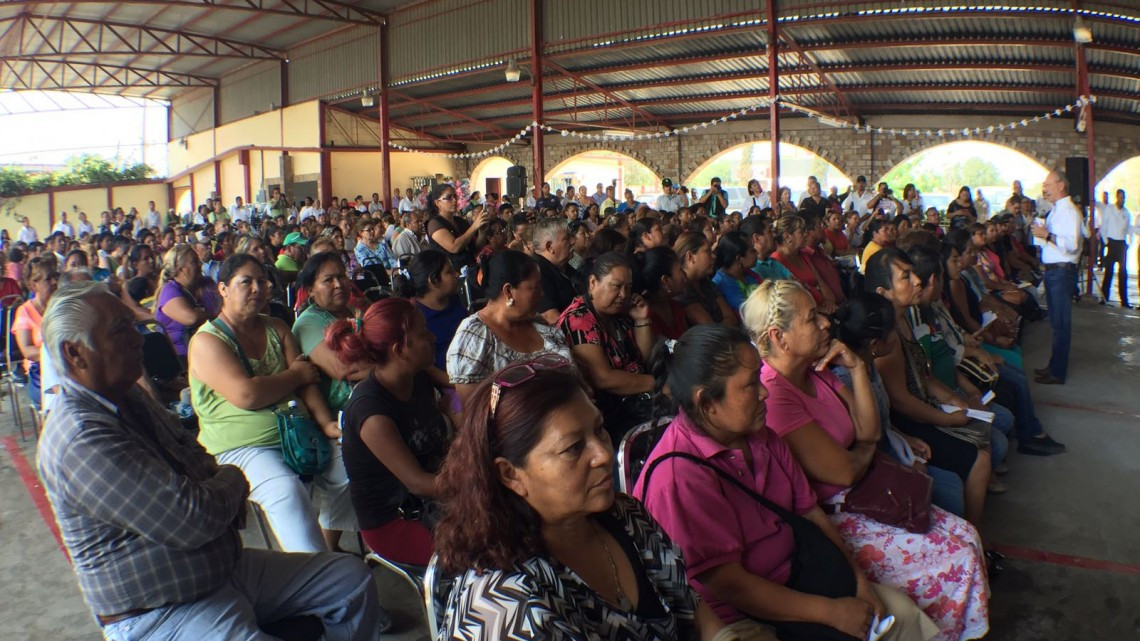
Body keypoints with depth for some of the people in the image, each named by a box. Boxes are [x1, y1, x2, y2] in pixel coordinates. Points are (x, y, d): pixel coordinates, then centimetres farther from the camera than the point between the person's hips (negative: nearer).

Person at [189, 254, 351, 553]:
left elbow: (306, 378, 4)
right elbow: (246, 395, -21)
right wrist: (295, 374, -6)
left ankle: (329, 547, 11)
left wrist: (325, 422, -12)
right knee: (286, 490, -32)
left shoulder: (277, 328, 14)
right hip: (241, 447, -6)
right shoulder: (207, 340, -8)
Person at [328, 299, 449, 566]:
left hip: (429, 505, 8)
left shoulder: (419, 381, 3)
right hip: (392, 524, -7)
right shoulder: (369, 406, -23)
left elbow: (442, 446, 7)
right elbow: (417, 482, -25)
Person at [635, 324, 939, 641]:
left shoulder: (759, 435, -1)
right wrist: (831, 612, -18)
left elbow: (809, 511, 6)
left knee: (902, 611, 6)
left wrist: (858, 579, -4)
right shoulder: (678, 476, -27)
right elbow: (727, 585, -24)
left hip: (792, 581, 8)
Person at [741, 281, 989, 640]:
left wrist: (857, 368, -8)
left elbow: (868, 430, 3)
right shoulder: (772, 395, -26)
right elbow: (843, 472, -22)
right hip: (827, 518, -9)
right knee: (956, 557, -8)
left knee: (965, 535, 3)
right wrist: (867, 448, 0)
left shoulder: (817, 373, 4)